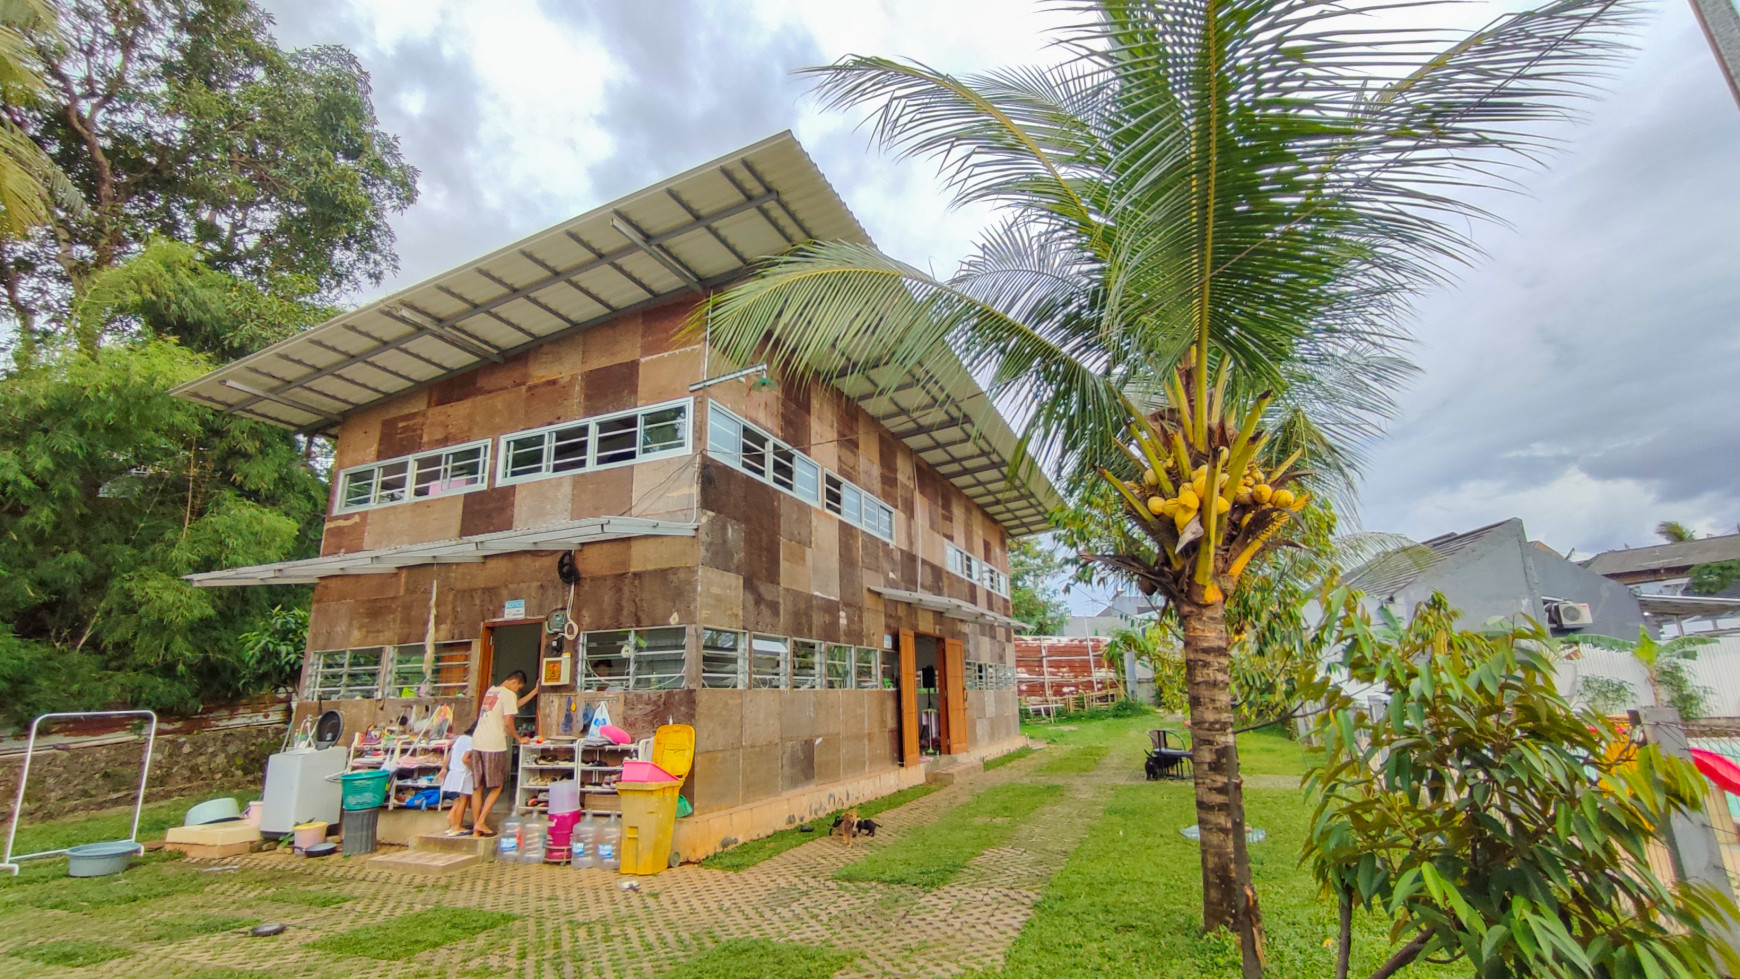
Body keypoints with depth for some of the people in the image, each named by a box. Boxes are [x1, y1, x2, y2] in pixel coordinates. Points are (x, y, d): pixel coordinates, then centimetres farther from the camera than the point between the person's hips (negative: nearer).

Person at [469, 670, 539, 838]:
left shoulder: (491, 690, 20)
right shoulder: (509, 694, -5)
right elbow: (508, 722, -10)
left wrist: (535, 691, 37)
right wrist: (519, 739, 5)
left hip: (477, 742, 8)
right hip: (494, 745, -7)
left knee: (478, 788, 10)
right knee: (496, 787, 5)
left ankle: (476, 829, 12)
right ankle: (481, 823, -1)